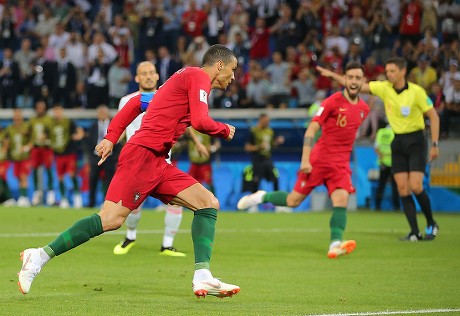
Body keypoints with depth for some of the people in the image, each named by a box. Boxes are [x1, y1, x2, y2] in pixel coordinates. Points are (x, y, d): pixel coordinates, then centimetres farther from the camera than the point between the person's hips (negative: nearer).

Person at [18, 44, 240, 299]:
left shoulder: (182, 78, 26)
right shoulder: (198, 77, -2)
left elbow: (136, 103, 24)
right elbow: (200, 122, -15)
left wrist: (111, 137, 18)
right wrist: (225, 130, 5)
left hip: (156, 163, 10)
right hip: (142, 154, -10)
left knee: (208, 203, 0)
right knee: (111, 219, -18)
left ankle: (202, 277, -10)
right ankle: (41, 256, -11)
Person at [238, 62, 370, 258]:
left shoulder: (363, 108, 7)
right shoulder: (332, 102, -11)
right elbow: (311, 129, -13)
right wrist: (305, 160, -19)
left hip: (341, 164, 4)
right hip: (318, 160, -4)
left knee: (341, 199, -19)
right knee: (294, 201, -1)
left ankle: (335, 245, -24)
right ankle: (262, 196, 25)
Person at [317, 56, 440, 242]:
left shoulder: (416, 91, -12)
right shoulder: (384, 88, -1)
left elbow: (434, 117, -7)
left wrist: (435, 144, -11)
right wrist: (332, 75, -10)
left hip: (415, 140, -4)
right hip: (397, 142, 4)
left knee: (416, 187, -14)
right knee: (402, 188, -4)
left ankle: (431, 224, 8)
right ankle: (415, 232, -2)